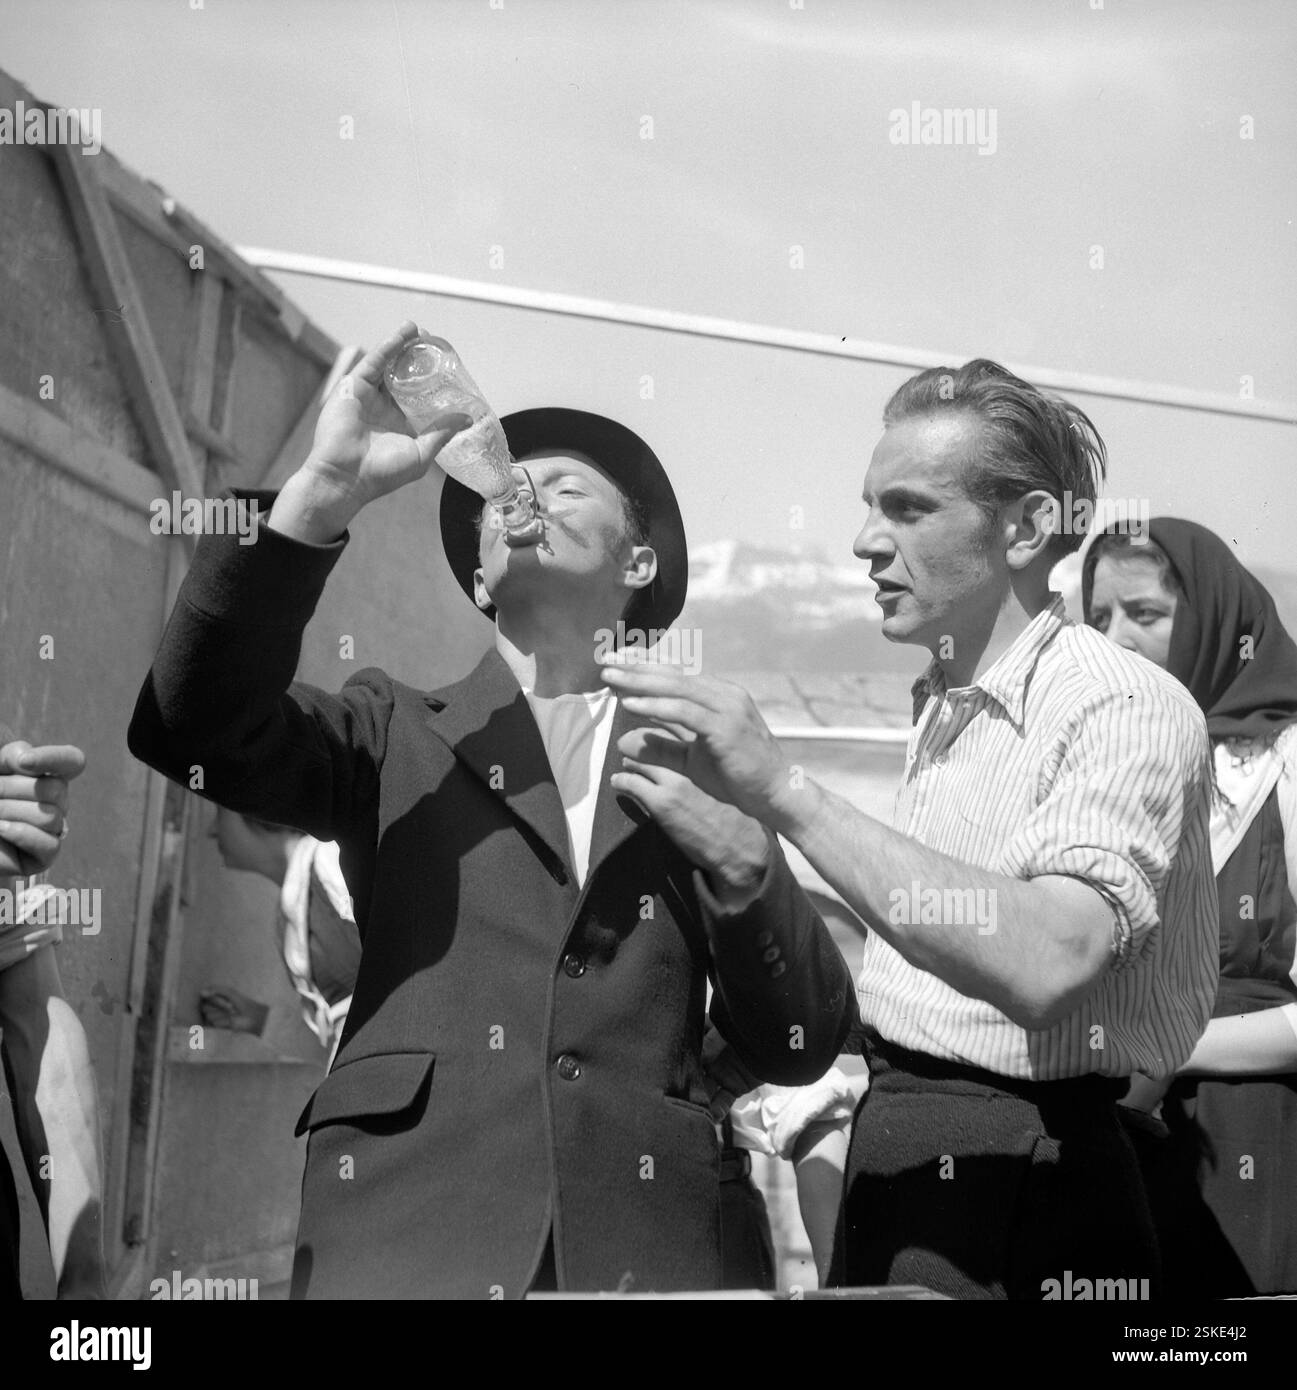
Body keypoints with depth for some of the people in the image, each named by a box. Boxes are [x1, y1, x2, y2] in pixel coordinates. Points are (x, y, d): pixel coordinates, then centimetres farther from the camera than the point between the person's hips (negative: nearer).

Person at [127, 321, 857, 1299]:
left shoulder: (699, 772, 12)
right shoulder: (397, 736, 10)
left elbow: (800, 1049, 8)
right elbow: (196, 726, -8)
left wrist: (741, 858, -8)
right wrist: (324, 493, -16)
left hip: (638, 1251, 1)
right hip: (405, 1243, -1)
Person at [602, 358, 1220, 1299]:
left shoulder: (1126, 707, -16)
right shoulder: (942, 705, 10)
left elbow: (1044, 963, -31)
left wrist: (782, 791, -32)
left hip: (1021, 1183, -7)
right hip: (888, 1153, 7)